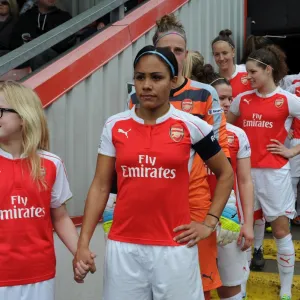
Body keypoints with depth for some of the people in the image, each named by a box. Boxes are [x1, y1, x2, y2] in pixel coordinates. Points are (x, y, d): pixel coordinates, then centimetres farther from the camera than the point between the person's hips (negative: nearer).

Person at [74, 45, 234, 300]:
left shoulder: (192, 126, -3)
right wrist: (83, 243, -1)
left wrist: (209, 223, 3)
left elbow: (225, 174, 10)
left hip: (174, 247, -1)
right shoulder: (115, 126, 2)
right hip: (123, 246, 2)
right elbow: (100, 186, 4)